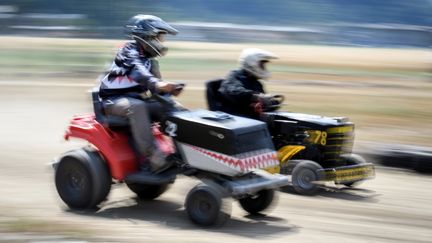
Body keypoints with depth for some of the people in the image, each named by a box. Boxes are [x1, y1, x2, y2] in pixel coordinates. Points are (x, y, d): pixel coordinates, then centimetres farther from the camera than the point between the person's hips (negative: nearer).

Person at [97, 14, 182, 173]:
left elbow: (156, 89, 10)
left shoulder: (150, 60, 13)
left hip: (135, 99, 8)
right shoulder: (130, 51, -13)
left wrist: (169, 90, -13)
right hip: (114, 101, -8)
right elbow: (137, 71, -35)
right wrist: (157, 84, -53)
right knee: (137, 107, -39)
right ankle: (152, 158, -45)